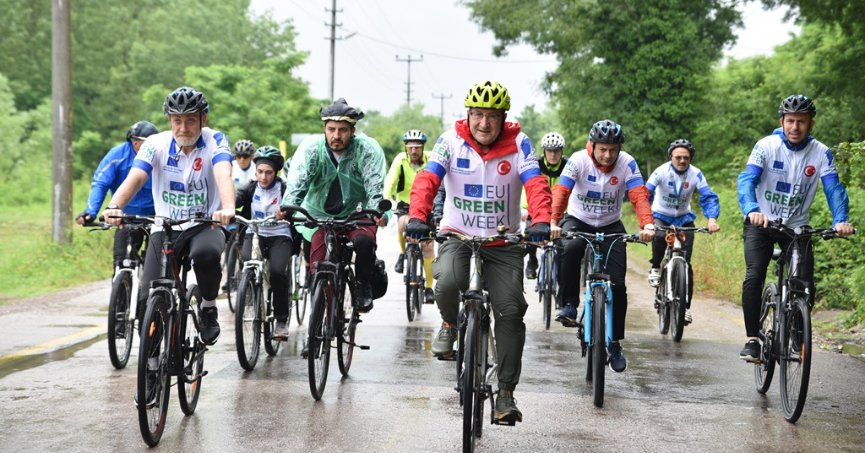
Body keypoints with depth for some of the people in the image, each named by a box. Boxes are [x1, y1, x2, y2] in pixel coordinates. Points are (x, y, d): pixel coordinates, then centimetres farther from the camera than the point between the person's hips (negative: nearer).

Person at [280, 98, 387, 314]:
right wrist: (288, 206, -46)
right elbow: (297, 181, -26)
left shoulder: (368, 149, -15)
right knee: (318, 264, -16)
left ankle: (363, 286, -6)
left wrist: (377, 211, -45)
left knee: (364, 240, -31)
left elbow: (375, 184, -25)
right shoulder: (311, 148, -14)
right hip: (318, 213, 1)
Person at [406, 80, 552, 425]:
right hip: (457, 234, -1)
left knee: (511, 311, -9)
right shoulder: (451, 141, -8)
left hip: (503, 241, 1)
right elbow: (427, 179, -19)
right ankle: (449, 324, 5)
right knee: (447, 282, -31)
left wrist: (541, 221, -40)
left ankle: (506, 393, 1)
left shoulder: (518, 144, -8)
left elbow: (536, 184, -21)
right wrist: (417, 217, -37)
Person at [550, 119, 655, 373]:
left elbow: (639, 195, -27)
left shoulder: (627, 164, -17)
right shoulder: (579, 161, -20)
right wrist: (553, 222, -47)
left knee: (617, 284, -7)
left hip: (611, 226, 1)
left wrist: (647, 224, -45)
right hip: (578, 220, -1)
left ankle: (615, 344, 7)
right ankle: (569, 305, -19)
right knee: (570, 250, -37)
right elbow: (561, 191, -30)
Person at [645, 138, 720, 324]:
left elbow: (708, 197, -20)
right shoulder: (661, 171, -18)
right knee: (659, 237, -37)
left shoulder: (696, 174, -14)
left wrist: (712, 218, -39)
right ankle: (656, 267, -7)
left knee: (685, 263, -7)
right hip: (661, 216, -1)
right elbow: (646, 194, -27)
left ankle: (685, 307, 2)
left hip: (683, 219, 1)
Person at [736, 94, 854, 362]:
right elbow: (746, 180, -23)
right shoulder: (767, 146, -14)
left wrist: (841, 220, -37)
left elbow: (834, 188, -18)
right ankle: (752, 339, -10)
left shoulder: (821, 153, -9)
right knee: (754, 277, -21)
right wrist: (752, 210, -43)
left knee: (806, 286, -10)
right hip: (761, 223, -2)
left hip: (797, 227, 2)